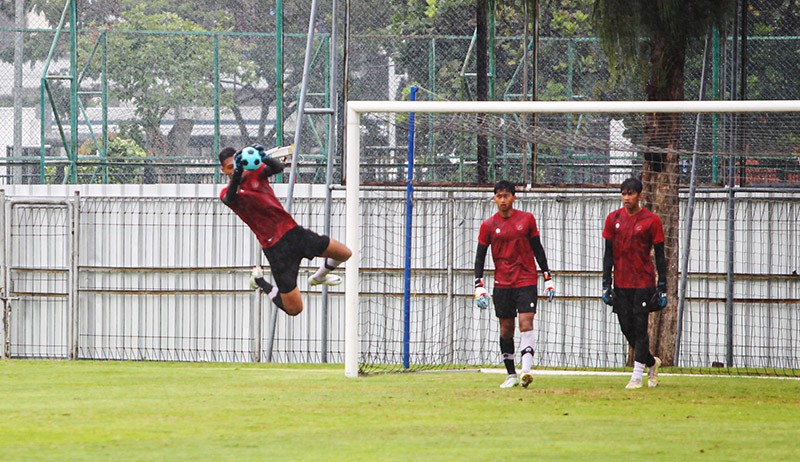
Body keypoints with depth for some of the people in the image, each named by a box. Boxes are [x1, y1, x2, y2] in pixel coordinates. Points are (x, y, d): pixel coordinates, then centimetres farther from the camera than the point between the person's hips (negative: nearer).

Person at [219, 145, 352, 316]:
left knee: (344, 253, 5)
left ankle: (319, 276, 36)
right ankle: (259, 281, 22)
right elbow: (230, 198, -32)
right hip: (275, 248, -4)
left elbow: (278, 168, -17)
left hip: (292, 231, 4)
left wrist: (265, 158, -41)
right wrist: (237, 173, -50)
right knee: (294, 309, -6)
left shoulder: (255, 173, 3)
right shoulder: (227, 193, -6)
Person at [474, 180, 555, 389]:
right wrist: (479, 286, -4)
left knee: (526, 323, -15)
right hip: (502, 284, 2)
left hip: (527, 281, -2)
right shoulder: (488, 225, 4)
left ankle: (526, 370, -25)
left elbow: (538, 249, 9)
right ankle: (511, 375, 14)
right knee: (506, 329, 4)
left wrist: (548, 278, 6)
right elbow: (480, 256, 5)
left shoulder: (527, 219, 3)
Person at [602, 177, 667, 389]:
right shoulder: (613, 219, 6)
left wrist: (662, 288, -5)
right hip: (620, 284, 4)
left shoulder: (651, 220, -3)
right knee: (627, 330, 5)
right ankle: (652, 362, 27)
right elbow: (608, 254, 9)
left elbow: (660, 256, -1)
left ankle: (637, 377, -1)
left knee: (640, 329, -6)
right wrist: (606, 284, 3)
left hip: (644, 283, -4)